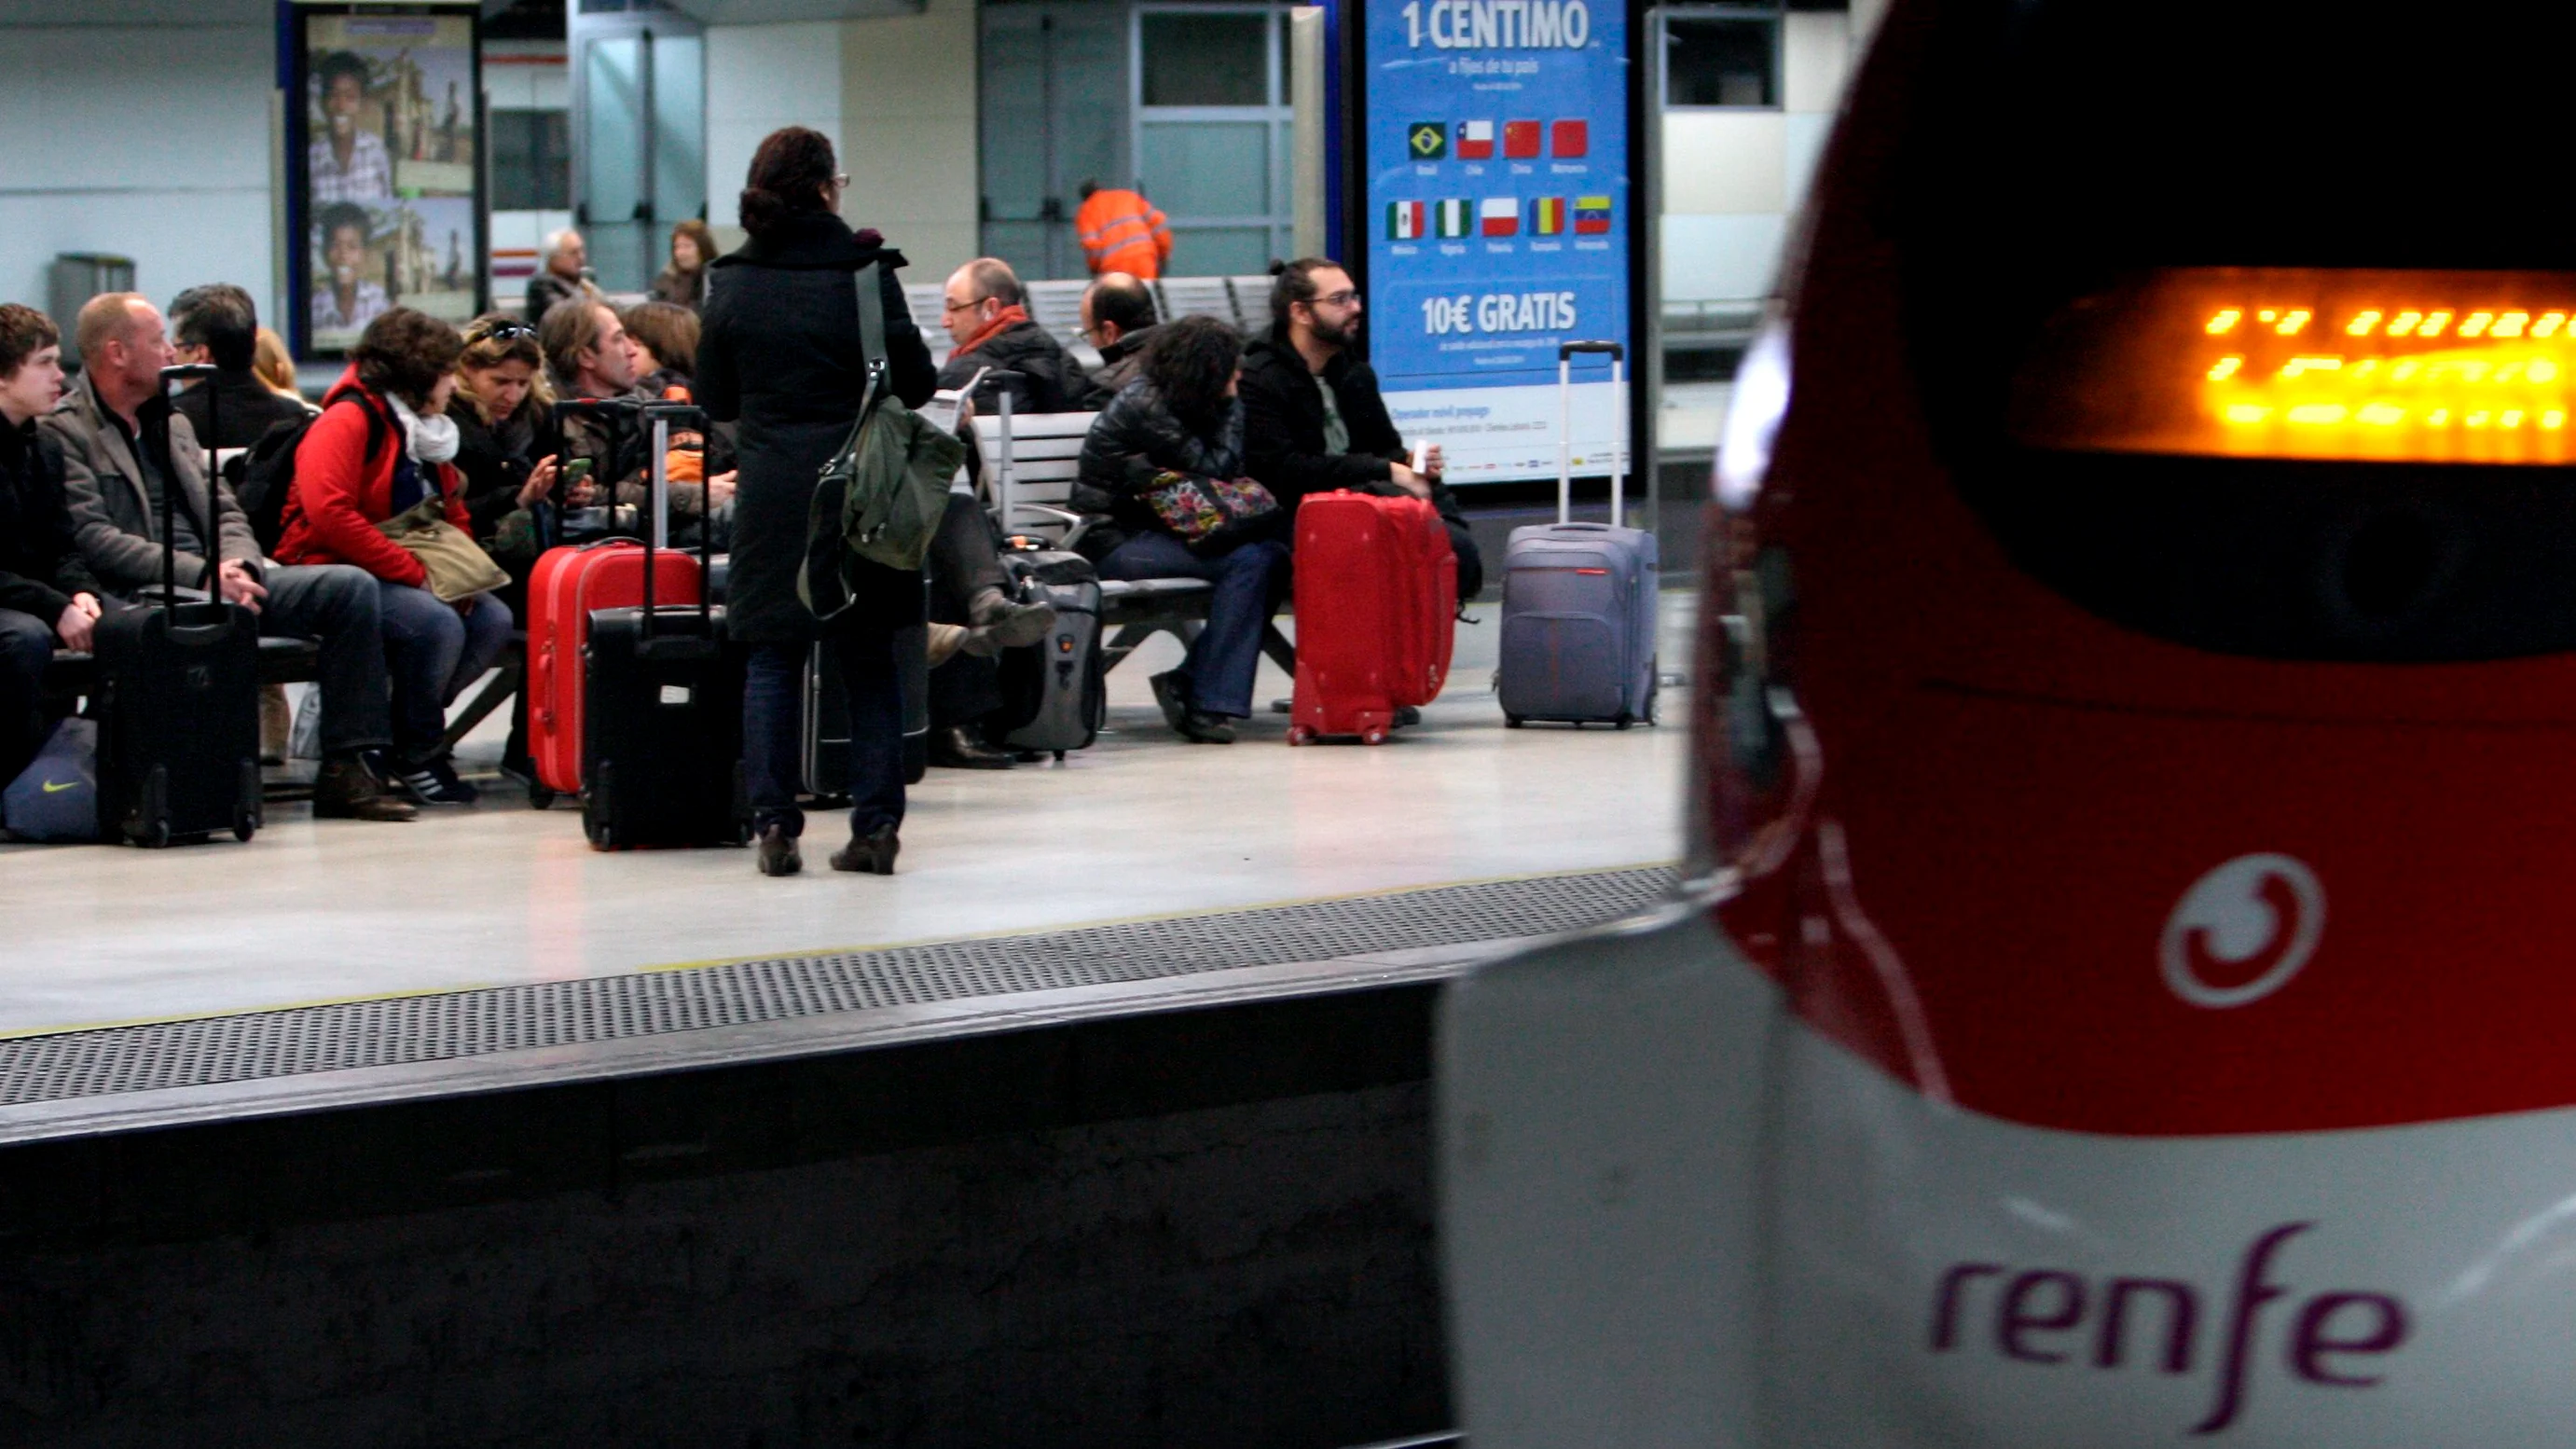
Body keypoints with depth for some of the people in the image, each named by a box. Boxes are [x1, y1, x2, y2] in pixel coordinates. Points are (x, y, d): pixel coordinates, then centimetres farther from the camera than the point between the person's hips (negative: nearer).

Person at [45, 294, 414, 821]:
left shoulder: (173, 423, 26)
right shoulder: (64, 432, -1)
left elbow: (226, 512, 20)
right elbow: (93, 539, -13)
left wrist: (237, 567, -5)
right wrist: (202, 575, -19)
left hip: (218, 580, 8)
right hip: (138, 595, -8)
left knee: (352, 588, -9)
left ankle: (346, 771, -13)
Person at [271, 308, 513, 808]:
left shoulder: (425, 429, 18)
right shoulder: (348, 420, -12)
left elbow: (454, 514, 26)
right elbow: (329, 512, -26)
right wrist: (414, 573, -24)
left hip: (405, 577, 9)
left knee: (493, 620, -12)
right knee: (437, 625, -31)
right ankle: (416, 755, -11)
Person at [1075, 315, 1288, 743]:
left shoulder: (1166, 399, 13)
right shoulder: (1144, 407, -16)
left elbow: (1231, 469, 12)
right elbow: (1216, 469, -14)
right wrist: (1231, 404, -3)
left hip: (1149, 528, 9)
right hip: (1113, 542, -9)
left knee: (1273, 554, -8)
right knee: (1246, 560, -24)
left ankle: (1189, 682, -8)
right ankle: (1208, 705, -23)